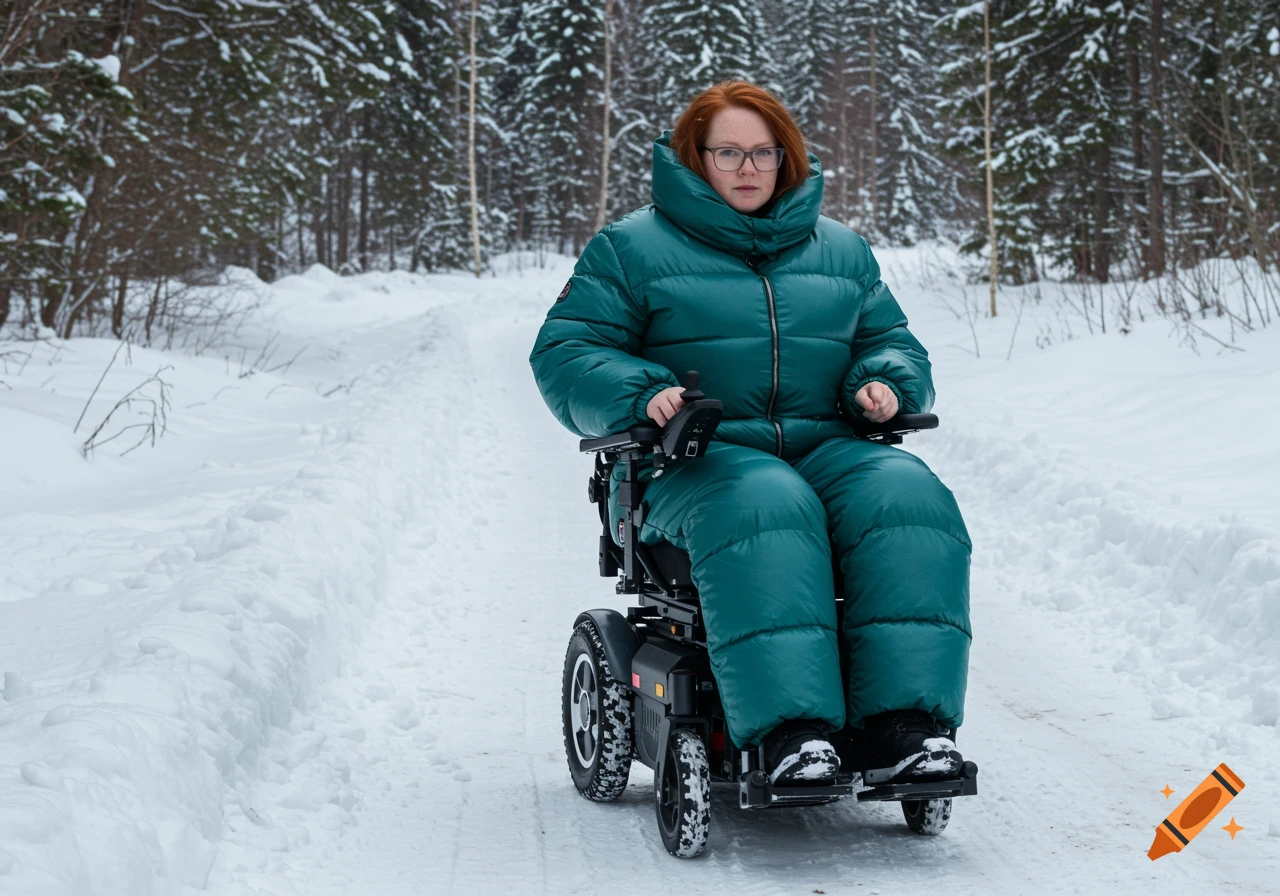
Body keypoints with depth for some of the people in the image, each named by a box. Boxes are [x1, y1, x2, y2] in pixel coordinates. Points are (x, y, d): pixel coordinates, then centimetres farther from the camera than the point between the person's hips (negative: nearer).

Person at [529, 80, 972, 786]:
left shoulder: (840, 251, 23)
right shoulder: (633, 249, 10)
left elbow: (891, 341, 27)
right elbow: (565, 356, 4)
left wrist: (884, 384, 2)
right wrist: (642, 395, -16)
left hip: (825, 450, 4)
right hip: (691, 463, -4)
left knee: (906, 496, -30)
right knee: (766, 509, -39)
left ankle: (906, 722, -35)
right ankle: (787, 728, -47)